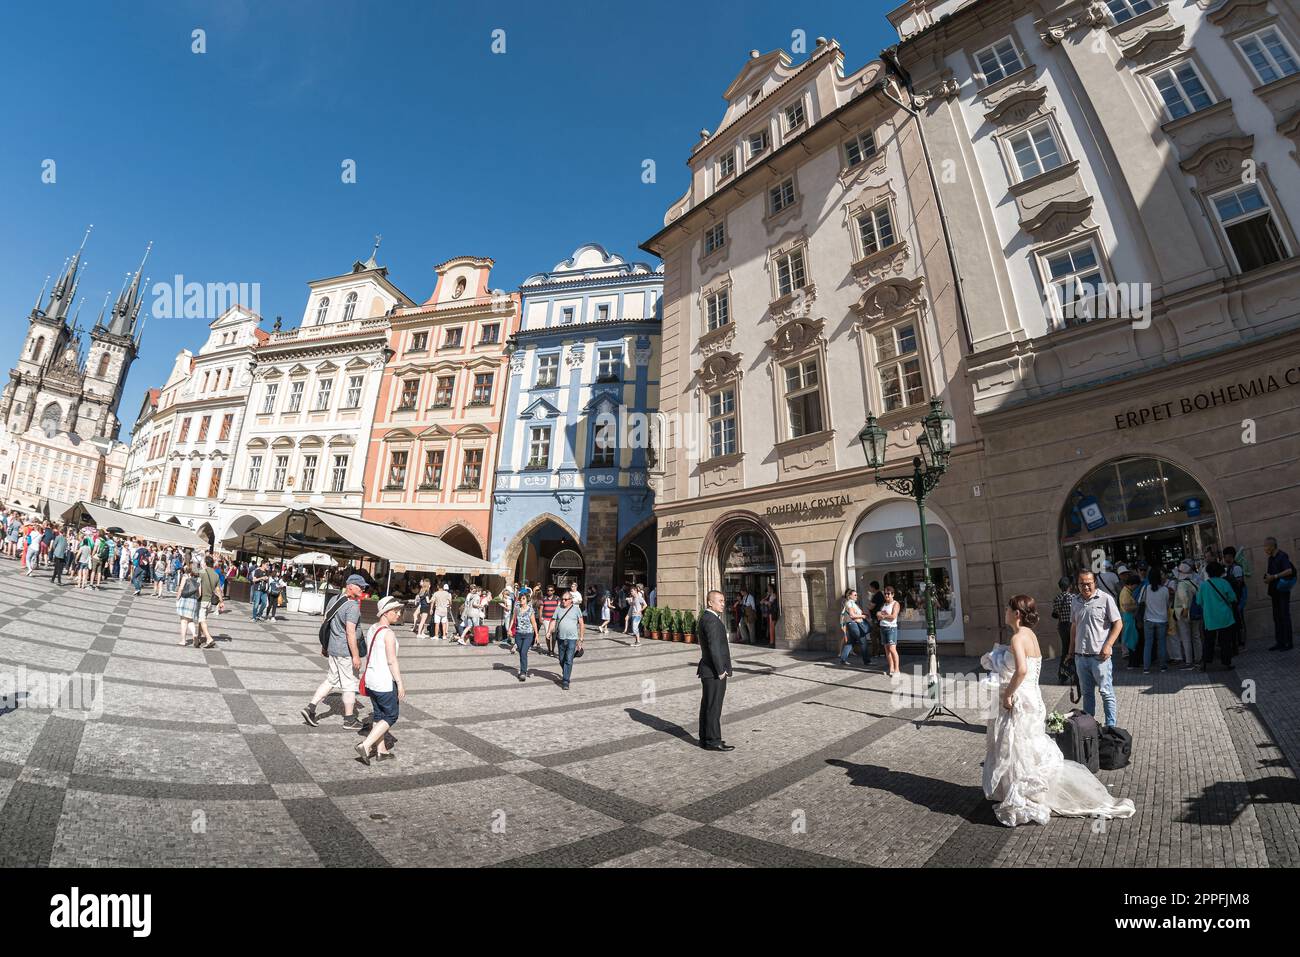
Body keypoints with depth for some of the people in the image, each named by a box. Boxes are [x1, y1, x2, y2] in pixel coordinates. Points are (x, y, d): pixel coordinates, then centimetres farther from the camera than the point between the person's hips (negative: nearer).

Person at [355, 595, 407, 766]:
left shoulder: (372, 628, 7)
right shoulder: (389, 633, -19)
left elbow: (369, 654, 15)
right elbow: (392, 661, -20)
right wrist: (400, 684, -15)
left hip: (370, 680, 9)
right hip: (385, 683, -9)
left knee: (379, 715, 19)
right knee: (391, 716, 7)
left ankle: (381, 749, 28)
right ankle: (365, 745, 1)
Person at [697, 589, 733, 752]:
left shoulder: (706, 618, 13)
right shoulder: (711, 620, -20)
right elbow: (714, 647, -23)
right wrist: (720, 670, -18)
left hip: (709, 671, 10)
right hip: (714, 672, -10)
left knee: (707, 706, 16)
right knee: (713, 707, -1)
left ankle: (706, 738, 25)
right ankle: (712, 741, 8)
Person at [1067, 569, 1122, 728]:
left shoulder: (1105, 599, -6)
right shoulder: (1077, 602, 10)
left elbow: (1118, 623, -7)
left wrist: (1107, 646, -15)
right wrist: (1071, 649, 15)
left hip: (1099, 655, -5)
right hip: (1080, 656, 5)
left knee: (1106, 692, 1)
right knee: (1086, 692, 14)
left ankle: (1111, 726, 12)